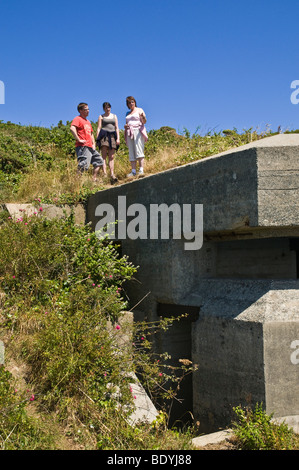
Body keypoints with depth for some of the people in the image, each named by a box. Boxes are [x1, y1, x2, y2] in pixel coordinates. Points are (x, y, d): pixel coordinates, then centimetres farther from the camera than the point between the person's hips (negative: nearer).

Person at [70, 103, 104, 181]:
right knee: (84, 165, -19)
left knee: (99, 161, 12)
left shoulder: (88, 121, 25)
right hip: (83, 147, -9)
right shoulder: (77, 119, -3)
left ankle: (94, 179, 15)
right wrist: (78, 140, -21)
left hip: (90, 147, 9)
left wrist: (93, 144, 17)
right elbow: (72, 128, -22)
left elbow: (91, 133, 32)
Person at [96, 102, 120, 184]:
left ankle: (112, 175, -11)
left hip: (112, 136, 3)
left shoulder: (114, 116, 22)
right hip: (104, 135, -3)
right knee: (104, 156, -12)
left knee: (111, 157, -5)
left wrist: (118, 138, 3)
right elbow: (99, 128, 6)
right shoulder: (101, 116, 14)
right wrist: (97, 139, -5)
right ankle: (104, 174, -22)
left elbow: (117, 128, 16)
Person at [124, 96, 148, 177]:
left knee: (139, 151, -16)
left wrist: (143, 117, -27)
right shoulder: (127, 114, 24)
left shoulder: (139, 110, 8)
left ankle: (141, 170, -22)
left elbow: (144, 122, -4)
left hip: (138, 131, -5)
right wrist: (125, 126, 6)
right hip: (129, 133, 5)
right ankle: (133, 171, -7)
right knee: (131, 153, -3)